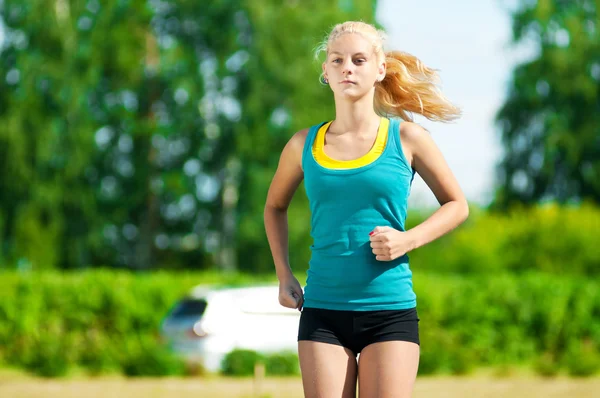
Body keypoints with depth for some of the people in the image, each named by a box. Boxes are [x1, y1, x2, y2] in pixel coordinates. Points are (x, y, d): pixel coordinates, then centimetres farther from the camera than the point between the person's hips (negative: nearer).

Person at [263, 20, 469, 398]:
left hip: (390, 311, -2)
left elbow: (457, 205, 10)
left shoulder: (406, 138, 1)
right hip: (322, 312, 2)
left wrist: (408, 240, -7)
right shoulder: (305, 145, 6)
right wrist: (284, 275, 12)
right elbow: (275, 206, 24)